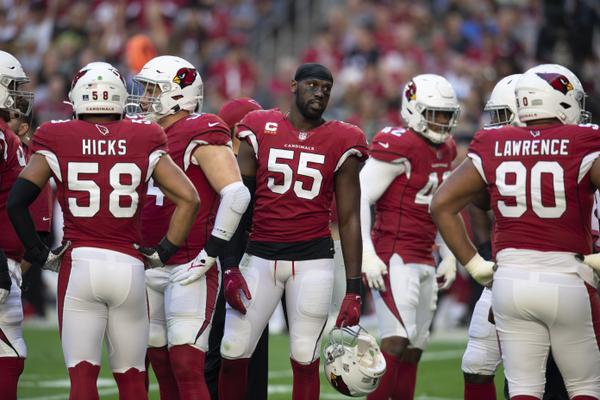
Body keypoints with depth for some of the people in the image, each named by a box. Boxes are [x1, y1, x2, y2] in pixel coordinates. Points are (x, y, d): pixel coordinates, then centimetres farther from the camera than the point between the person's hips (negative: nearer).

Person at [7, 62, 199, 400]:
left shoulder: (57, 141, 1)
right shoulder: (144, 141, 4)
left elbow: (17, 201, -5)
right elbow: (188, 199, 0)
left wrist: (40, 253, 6)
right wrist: (164, 252, 9)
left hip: (78, 262, -1)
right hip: (129, 265, 1)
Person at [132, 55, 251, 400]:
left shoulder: (201, 135, -10)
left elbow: (237, 195, -19)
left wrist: (209, 254, -18)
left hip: (189, 268, -8)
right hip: (151, 266, 8)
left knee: (186, 368, -12)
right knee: (162, 367, 11)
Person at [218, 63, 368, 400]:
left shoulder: (340, 144, 2)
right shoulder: (260, 131, 3)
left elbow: (349, 219, 4)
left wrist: (354, 289, -1)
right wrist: (231, 267, -1)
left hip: (313, 260, -1)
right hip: (261, 255, 1)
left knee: (305, 359, 0)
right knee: (234, 352, -1)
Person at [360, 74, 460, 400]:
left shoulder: (445, 150, 14)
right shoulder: (398, 146, -13)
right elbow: (359, 199, -15)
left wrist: (449, 257, 20)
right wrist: (366, 254, -20)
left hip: (424, 261, 9)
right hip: (394, 257, -9)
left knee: (413, 349, 10)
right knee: (396, 341, -19)